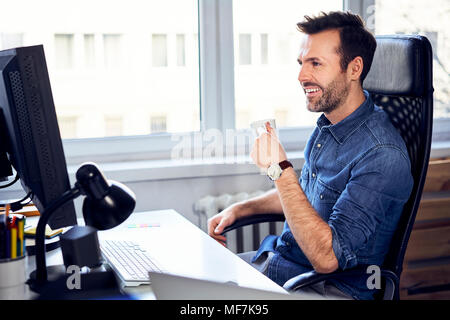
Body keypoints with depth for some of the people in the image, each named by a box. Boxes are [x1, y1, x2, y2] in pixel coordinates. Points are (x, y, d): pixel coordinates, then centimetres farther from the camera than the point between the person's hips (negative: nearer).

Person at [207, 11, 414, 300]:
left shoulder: (382, 155, -25)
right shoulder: (328, 123, 4)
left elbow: (326, 257, -30)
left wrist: (280, 168, -31)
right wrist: (241, 209, 11)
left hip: (330, 286, -8)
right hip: (278, 260, 8)